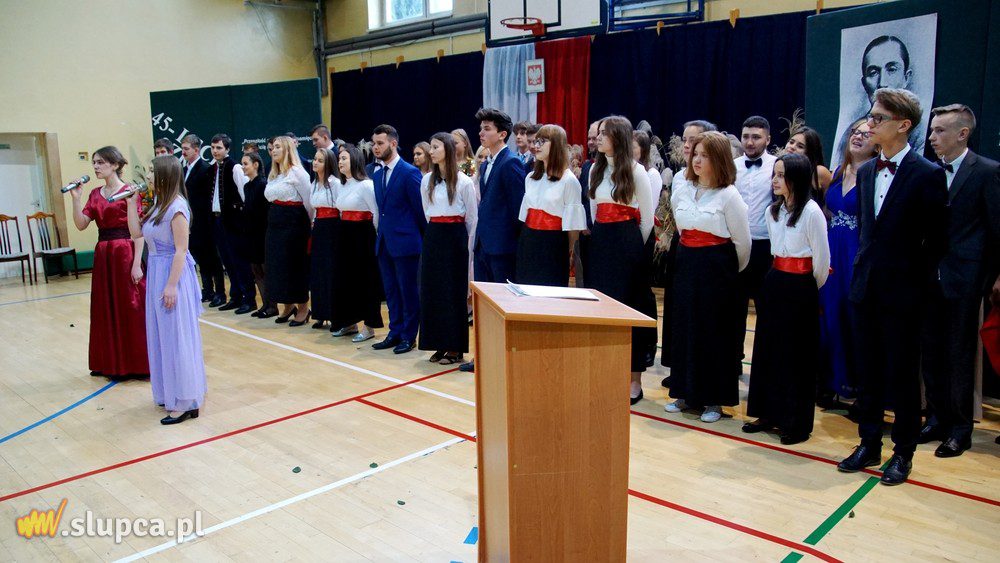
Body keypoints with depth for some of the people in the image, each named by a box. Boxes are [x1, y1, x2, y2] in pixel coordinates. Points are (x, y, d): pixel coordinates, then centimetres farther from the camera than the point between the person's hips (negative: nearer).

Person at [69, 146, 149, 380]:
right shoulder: (95, 194, 11)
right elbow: (81, 224, 5)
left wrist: (137, 263, -16)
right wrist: (76, 198, -6)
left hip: (125, 254, -7)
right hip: (102, 256, 7)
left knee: (131, 308, -1)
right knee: (106, 309, 11)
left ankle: (137, 363, 9)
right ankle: (111, 363, 22)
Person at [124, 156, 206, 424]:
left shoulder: (176, 207, -17)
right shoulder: (159, 205, 11)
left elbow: (181, 249, -19)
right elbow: (136, 233, 12)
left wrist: (171, 285, -21)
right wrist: (131, 203, 6)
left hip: (172, 273, -9)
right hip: (156, 272, 9)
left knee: (176, 336, -3)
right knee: (162, 334, 16)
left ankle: (185, 402, 6)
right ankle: (171, 393, 29)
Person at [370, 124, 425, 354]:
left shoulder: (410, 172, -12)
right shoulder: (377, 175, 11)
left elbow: (420, 208, -9)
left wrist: (423, 237, -4)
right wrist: (382, 232, 13)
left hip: (405, 241, -7)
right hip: (384, 241, 7)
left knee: (408, 290, 2)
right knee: (391, 291, 13)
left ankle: (409, 336, 13)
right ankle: (395, 333, 23)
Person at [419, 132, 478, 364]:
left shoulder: (464, 181, -7)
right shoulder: (427, 180, 8)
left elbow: (472, 218, -2)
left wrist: (469, 246, 0)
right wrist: (434, 234, 14)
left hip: (455, 238, -5)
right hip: (432, 238, 5)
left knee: (454, 292, 1)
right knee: (432, 291, 6)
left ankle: (455, 348, 10)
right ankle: (439, 344, 17)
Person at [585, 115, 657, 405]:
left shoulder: (636, 171, -6)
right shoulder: (596, 169, 12)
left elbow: (647, 218, -3)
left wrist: (632, 247, 2)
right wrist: (600, 239, 17)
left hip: (627, 245, -6)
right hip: (599, 243, 6)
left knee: (629, 308, -1)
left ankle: (634, 381, 8)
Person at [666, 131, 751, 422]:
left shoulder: (729, 195, -10)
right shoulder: (681, 190, 5)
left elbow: (742, 240, -4)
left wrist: (732, 270, 6)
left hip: (718, 268, -5)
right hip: (686, 264, 5)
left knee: (715, 331, 3)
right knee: (684, 327, 9)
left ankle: (714, 399, 15)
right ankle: (685, 392, 22)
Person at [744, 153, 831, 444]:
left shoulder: (811, 212, -14)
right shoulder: (772, 211, 8)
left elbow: (822, 260, -8)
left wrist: (809, 288, 4)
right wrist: (779, 278, 14)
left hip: (800, 289, -7)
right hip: (774, 283, 7)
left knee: (797, 354, 2)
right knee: (767, 349, 11)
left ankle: (797, 423, 14)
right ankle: (769, 412, 23)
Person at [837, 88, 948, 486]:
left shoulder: (927, 175, -10)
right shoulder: (865, 172, 9)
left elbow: (937, 241, -7)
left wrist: (917, 280, -6)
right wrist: (865, 267, 9)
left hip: (902, 291, -5)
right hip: (866, 287, 6)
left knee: (902, 375, 6)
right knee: (868, 373, 12)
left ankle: (903, 453, 20)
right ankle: (869, 445, 25)